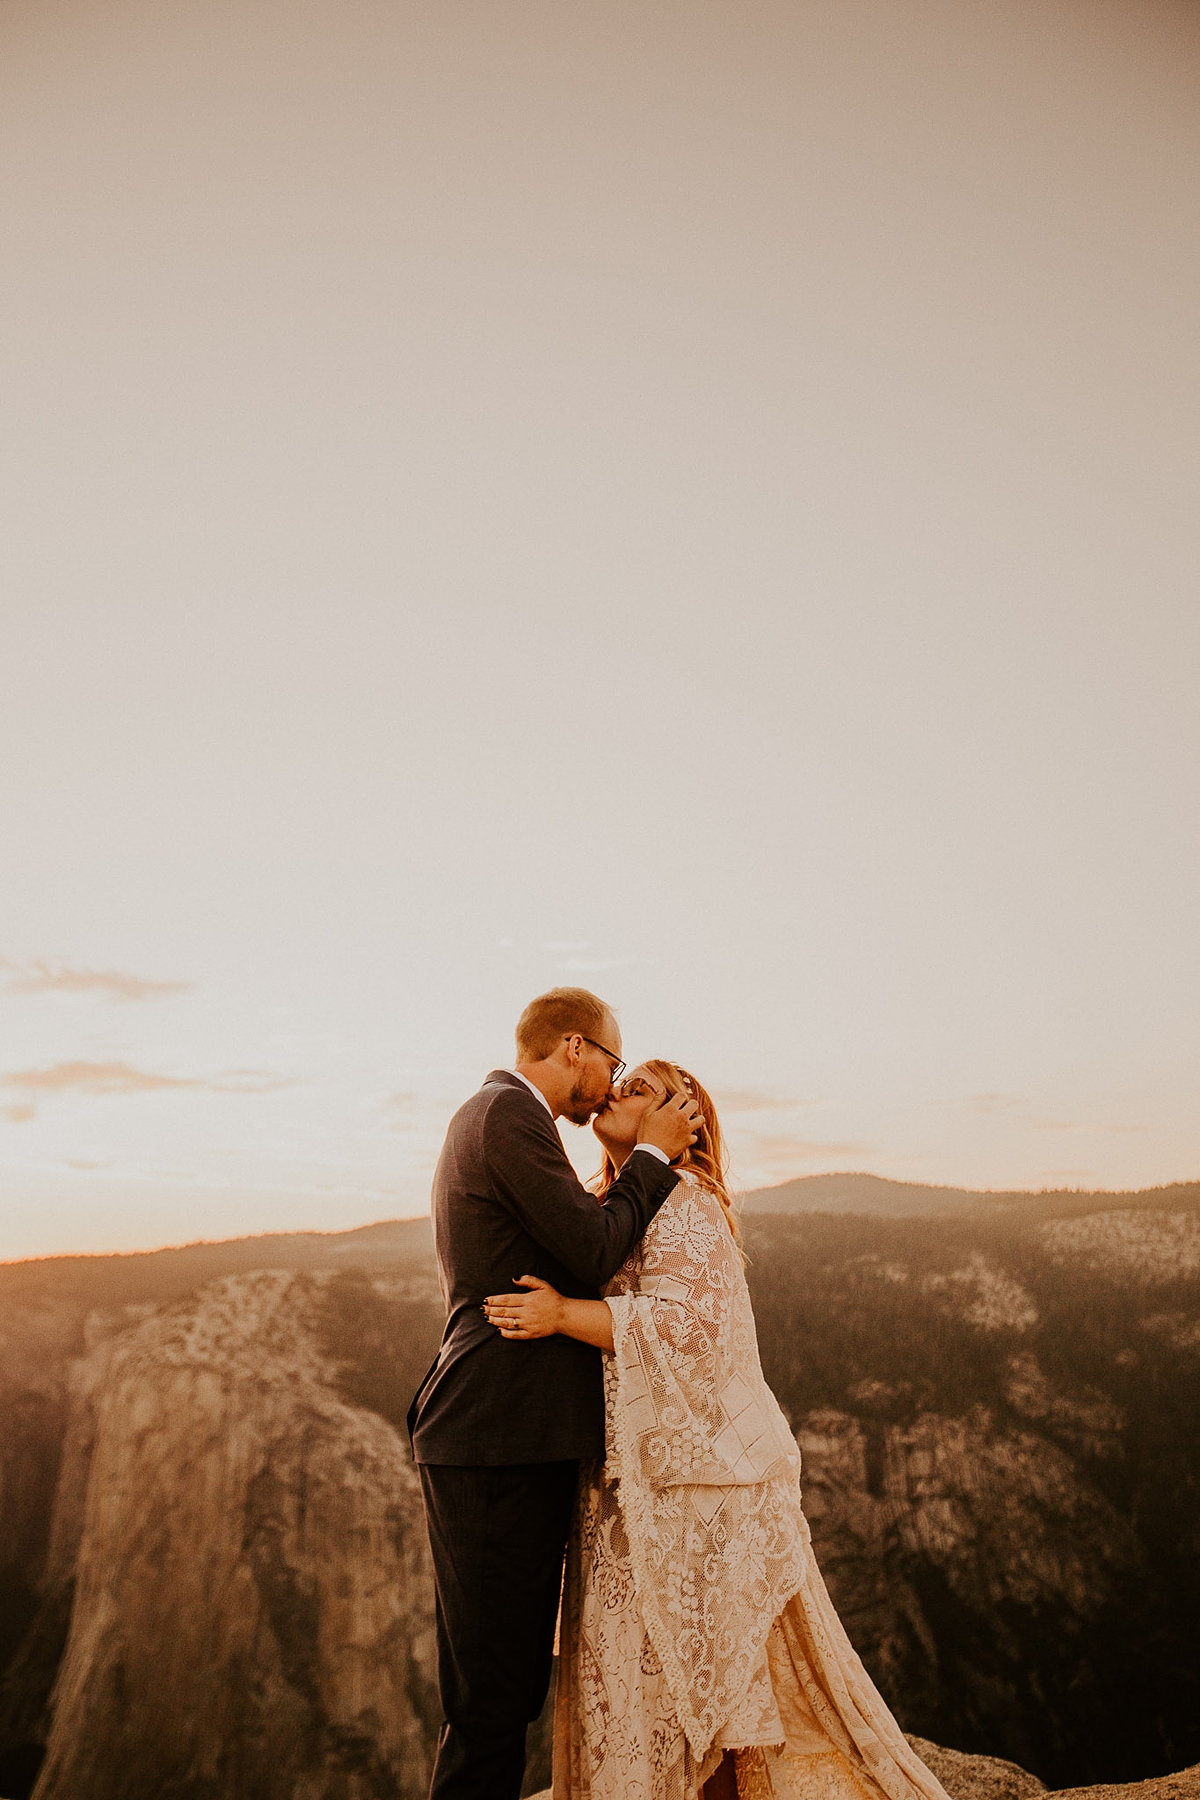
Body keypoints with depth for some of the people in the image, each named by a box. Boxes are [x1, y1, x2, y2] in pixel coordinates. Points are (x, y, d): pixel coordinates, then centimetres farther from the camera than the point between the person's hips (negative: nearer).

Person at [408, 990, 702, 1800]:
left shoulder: (484, 1116, 21)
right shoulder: (510, 1114, -12)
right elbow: (595, 1255, -16)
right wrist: (652, 1153, -4)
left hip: (512, 1445, 10)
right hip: (497, 1446, -10)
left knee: (514, 1687, 17)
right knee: (493, 1698, -1)